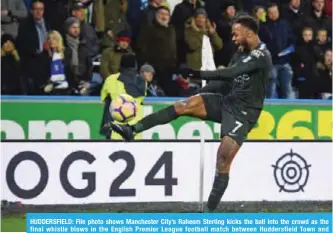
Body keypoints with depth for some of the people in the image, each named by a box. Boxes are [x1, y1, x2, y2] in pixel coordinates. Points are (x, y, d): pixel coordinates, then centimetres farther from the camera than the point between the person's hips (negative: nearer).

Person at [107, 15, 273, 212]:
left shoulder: (262, 56, -17)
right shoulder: (242, 52, 11)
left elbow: (230, 73, -29)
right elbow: (226, 79, 17)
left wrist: (199, 74, -36)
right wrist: (198, 95, 13)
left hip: (243, 113, -7)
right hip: (226, 101, 7)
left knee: (223, 162, -16)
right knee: (186, 105, -14)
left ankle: (209, 212, -10)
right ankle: (133, 129, -19)